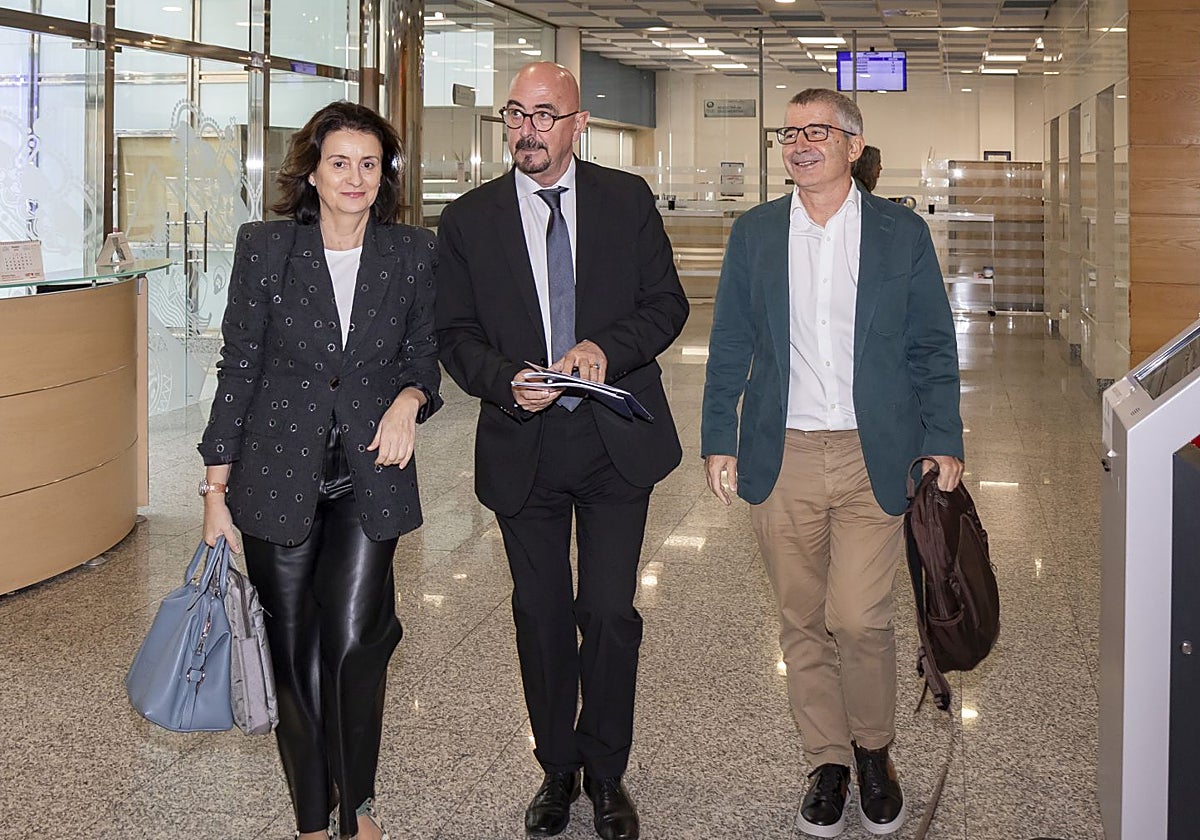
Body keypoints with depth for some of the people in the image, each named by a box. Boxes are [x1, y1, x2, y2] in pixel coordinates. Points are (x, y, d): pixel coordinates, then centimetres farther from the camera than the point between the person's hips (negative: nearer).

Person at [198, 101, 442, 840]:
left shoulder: (415, 254, 1)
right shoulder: (265, 247, -2)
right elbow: (239, 366, 0)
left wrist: (410, 399, -11)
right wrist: (217, 487, -2)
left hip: (371, 474, 0)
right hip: (278, 474, 0)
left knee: (355, 640, -10)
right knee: (294, 649, 6)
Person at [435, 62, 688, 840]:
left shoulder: (628, 200, 2)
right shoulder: (470, 219, 3)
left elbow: (667, 303, 2)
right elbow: (455, 334, 2)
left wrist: (608, 348, -17)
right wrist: (506, 382, -17)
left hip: (615, 442, -1)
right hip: (523, 447, 1)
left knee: (610, 614, -1)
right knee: (542, 616, 12)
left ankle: (606, 773, 18)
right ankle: (558, 769, 28)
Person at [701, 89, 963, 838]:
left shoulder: (902, 233, 3)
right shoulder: (754, 233, 8)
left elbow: (933, 348, 4)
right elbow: (729, 347, 9)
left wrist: (943, 442, -3)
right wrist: (719, 440, 4)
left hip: (873, 457, -2)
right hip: (782, 459, 2)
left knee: (860, 619, -8)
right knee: (802, 622, 8)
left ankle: (874, 749, 18)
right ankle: (828, 761, 24)